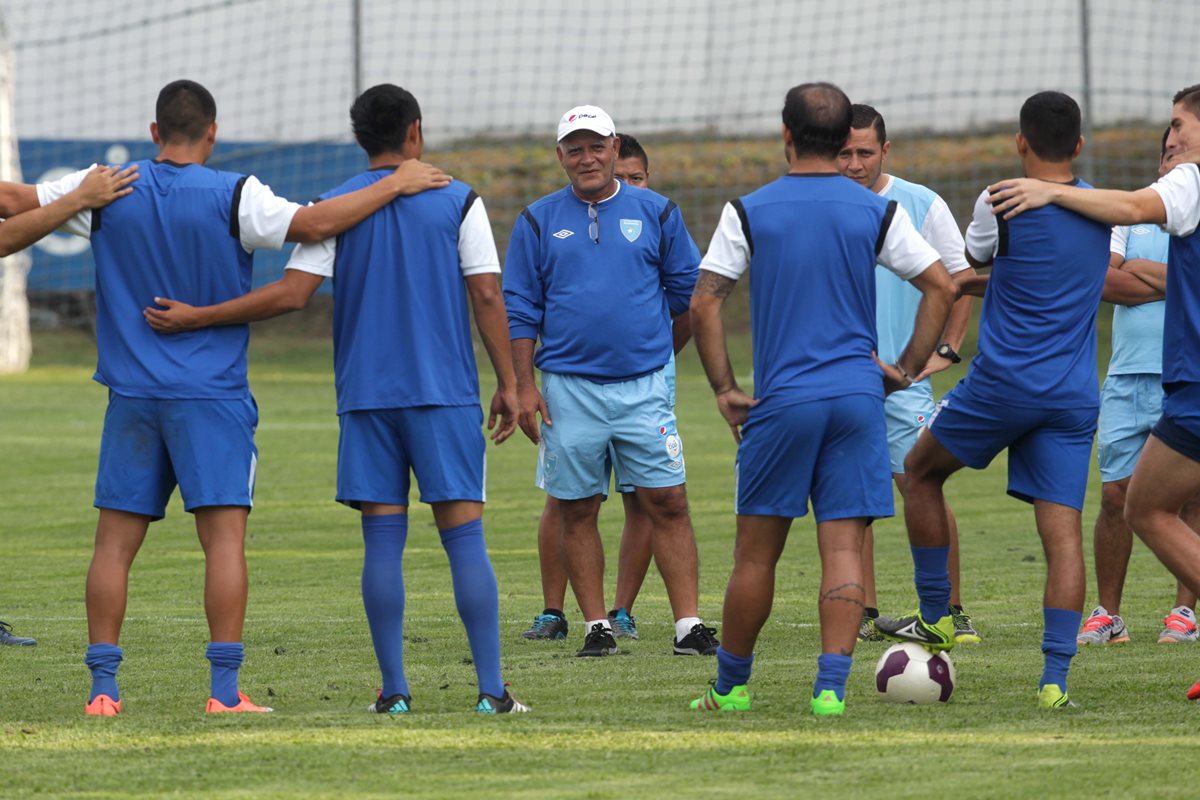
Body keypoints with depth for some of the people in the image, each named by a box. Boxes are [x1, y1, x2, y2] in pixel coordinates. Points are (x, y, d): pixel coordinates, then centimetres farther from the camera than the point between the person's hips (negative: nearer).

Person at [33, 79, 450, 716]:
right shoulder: (233, 197, -7)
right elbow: (312, 225, -17)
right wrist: (393, 186, -8)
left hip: (131, 396, 3)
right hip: (213, 397, -3)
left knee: (115, 540, 6)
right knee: (224, 536, -4)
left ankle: (102, 688, 3)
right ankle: (224, 689, -11)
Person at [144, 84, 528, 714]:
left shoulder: (334, 207, 3)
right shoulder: (458, 202, 1)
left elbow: (292, 293, -5)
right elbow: (487, 296, -2)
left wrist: (196, 318, 1)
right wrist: (507, 384, 6)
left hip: (366, 397, 1)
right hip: (445, 394, -1)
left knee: (382, 539, 3)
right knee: (464, 535, -1)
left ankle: (393, 691, 1)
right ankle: (491, 690, -5)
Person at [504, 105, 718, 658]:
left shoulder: (655, 213, 6)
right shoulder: (538, 222, 6)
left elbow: (687, 288, 15)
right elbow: (520, 310, 5)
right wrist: (524, 385, -1)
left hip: (643, 384, 0)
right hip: (568, 388, 0)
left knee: (668, 503, -6)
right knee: (577, 511, 3)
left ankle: (689, 625, -5)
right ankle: (596, 627, 11)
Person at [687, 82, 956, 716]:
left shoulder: (748, 211, 0)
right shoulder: (878, 212, 4)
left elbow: (704, 304, -4)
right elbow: (943, 287, 1)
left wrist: (725, 390, 2)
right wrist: (907, 369, 8)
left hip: (781, 401, -1)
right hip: (859, 394, 1)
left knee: (757, 551, 8)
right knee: (843, 548, 0)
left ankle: (730, 686, 18)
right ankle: (830, 687, -10)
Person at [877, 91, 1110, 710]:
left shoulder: (1002, 204, -6)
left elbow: (956, 279, 9)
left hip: (1003, 382, -4)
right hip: (1075, 397, 4)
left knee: (921, 471, 20)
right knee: (1062, 529, -2)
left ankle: (935, 617, 22)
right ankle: (1055, 677, -11)